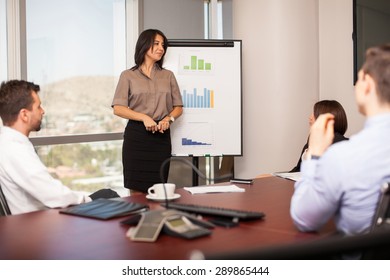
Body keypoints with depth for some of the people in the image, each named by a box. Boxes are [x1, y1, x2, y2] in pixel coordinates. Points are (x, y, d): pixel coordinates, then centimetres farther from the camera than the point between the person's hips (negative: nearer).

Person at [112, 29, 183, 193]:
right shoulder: (128, 76, 6)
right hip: (136, 135, -2)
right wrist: (144, 117, -17)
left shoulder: (168, 76, 16)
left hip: (161, 136, 3)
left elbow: (178, 108, 14)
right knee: (135, 189, -5)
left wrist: (168, 119, -8)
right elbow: (118, 109, -4)